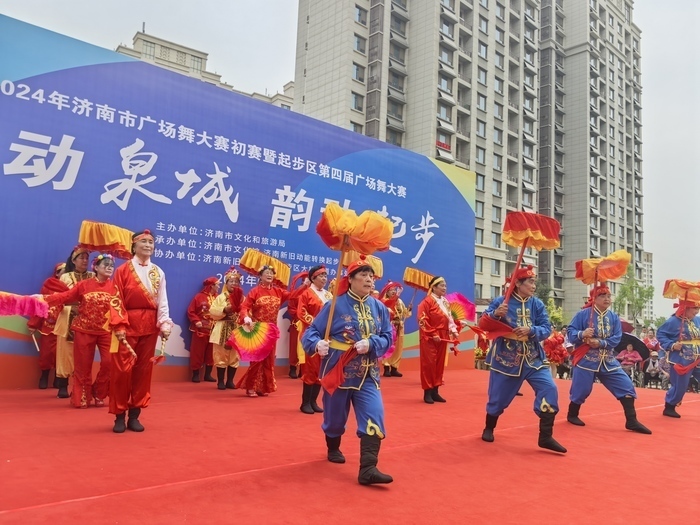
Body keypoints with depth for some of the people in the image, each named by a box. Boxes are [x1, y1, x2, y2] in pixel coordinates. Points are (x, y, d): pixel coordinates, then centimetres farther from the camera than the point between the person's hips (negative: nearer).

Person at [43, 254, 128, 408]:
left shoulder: (114, 287, -1)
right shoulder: (84, 285, 0)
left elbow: (118, 308, -10)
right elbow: (65, 296, -1)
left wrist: (121, 328, -22)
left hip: (106, 331, 0)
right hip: (84, 330, 0)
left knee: (109, 362, -9)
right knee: (83, 365, 6)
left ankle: (98, 394, 14)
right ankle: (82, 398, 20)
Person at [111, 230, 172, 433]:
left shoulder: (158, 273, 11)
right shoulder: (123, 270, 1)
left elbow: (162, 301, 5)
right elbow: (117, 300, -4)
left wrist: (165, 324, -7)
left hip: (149, 325, 4)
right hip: (128, 324, -3)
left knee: (144, 369, 6)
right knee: (122, 369, -4)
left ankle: (134, 415, 15)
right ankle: (119, 415, 8)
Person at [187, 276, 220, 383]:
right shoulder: (199, 296, -3)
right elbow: (191, 311, -3)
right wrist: (196, 321, -14)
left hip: (214, 330, 4)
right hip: (201, 330, -4)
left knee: (211, 353, 8)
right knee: (197, 352, 2)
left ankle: (208, 374, 17)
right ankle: (195, 374, 11)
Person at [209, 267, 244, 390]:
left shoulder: (242, 298, 9)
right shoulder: (221, 297, 1)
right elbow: (212, 312, -6)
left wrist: (240, 311, -15)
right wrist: (224, 310, -17)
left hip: (237, 331, 3)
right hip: (223, 331, -3)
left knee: (235, 357, 7)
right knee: (221, 356, 2)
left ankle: (230, 381, 18)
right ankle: (220, 381, 12)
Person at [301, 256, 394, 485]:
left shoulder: (379, 308, 2)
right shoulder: (335, 305, -10)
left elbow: (387, 338, 0)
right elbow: (311, 332, -11)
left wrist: (371, 344, -20)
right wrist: (317, 343, -34)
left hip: (368, 374, 3)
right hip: (338, 371, -2)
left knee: (374, 418, -11)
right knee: (335, 416, 15)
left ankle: (368, 469, -9)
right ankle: (333, 449, 46)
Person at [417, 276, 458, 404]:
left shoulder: (445, 302, 15)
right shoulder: (427, 301, -9)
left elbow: (449, 318, 17)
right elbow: (422, 321, -13)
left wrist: (453, 330, 0)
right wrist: (433, 334, -17)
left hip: (442, 337, 7)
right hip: (429, 338, -7)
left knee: (439, 364, 9)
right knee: (429, 364, -4)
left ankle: (435, 391, 17)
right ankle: (427, 392, 4)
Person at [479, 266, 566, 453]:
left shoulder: (537, 304, -1)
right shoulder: (500, 302, -10)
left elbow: (547, 329, -6)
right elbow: (483, 324, -13)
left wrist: (531, 330, -24)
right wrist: (495, 314, -32)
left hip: (533, 360, 3)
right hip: (505, 360, -2)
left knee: (549, 390, -14)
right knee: (498, 397, 9)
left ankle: (545, 437, -2)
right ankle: (489, 429, 38)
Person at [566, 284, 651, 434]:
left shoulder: (614, 317, 4)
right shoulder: (583, 314, -8)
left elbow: (616, 339, -3)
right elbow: (571, 333, -11)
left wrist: (601, 343, -19)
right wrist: (582, 334, -32)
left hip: (608, 361, 5)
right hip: (586, 360, -5)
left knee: (626, 386, -1)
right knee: (581, 390, 1)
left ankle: (631, 421, 9)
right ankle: (572, 415, 26)